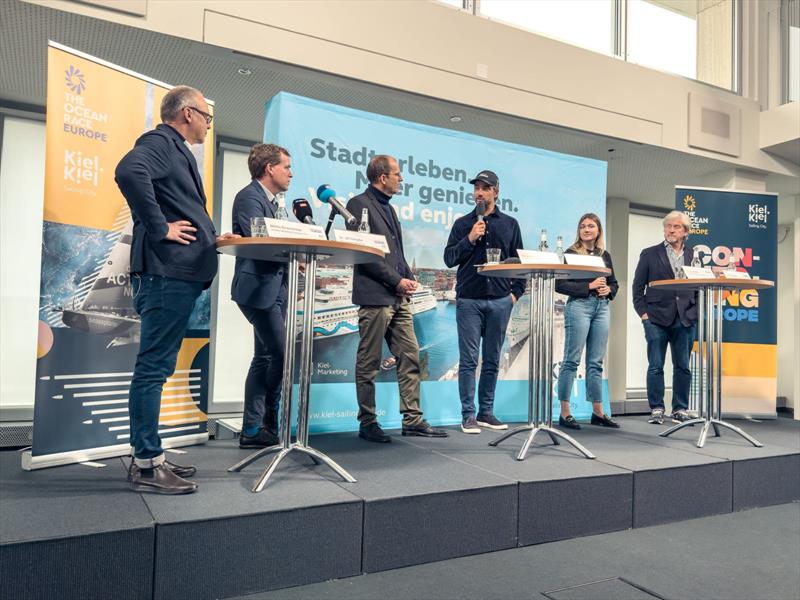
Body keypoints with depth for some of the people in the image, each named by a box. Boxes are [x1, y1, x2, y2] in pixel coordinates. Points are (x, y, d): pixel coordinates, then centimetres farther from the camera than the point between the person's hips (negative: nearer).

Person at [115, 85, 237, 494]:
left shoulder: (176, 150, 25)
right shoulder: (160, 142, -6)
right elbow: (129, 172, -27)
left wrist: (210, 238, 17)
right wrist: (160, 228, -21)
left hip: (178, 274, 10)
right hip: (166, 272, -10)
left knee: (156, 367, 13)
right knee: (153, 367, -7)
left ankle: (148, 456, 22)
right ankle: (147, 465, 0)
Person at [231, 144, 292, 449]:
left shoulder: (270, 201, 20)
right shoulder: (249, 197, -9)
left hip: (273, 289, 10)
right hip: (258, 289, -10)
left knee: (265, 358, 9)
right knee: (280, 355, -10)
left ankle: (253, 429, 15)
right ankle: (265, 423, 5)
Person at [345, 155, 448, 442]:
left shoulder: (388, 207, 21)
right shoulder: (359, 204, -5)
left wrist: (409, 277, 7)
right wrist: (396, 280, -13)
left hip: (398, 297, 9)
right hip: (375, 296, -8)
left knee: (410, 359, 8)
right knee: (369, 364, 1)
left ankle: (412, 419, 15)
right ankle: (367, 423, 10)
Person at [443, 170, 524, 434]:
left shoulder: (510, 224, 13)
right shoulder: (463, 223, 10)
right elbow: (449, 259, 3)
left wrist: (515, 292, 3)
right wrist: (469, 239, -10)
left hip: (500, 301, 2)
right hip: (469, 300, -1)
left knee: (492, 360, 7)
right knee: (469, 360, -3)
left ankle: (486, 412, 17)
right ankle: (468, 415, 2)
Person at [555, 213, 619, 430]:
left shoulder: (605, 255, 16)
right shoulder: (571, 253, 0)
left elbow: (614, 283, 21)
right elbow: (560, 285, -8)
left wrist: (608, 290, -1)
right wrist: (589, 286, -15)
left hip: (602, 308, 5)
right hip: (579, 306, -5)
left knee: (596, 363, 9)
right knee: (571, 360, -4)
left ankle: (598, 412, 16)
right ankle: (565, 413, 1)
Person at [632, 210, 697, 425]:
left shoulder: (693, 256, 12)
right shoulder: (650, 254, 6)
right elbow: (638, 287, 4)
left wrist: (696, 311, 1)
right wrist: (643, 313, -4)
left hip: (685, 320, 2)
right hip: (657, 318, -2)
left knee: (683, 367, 6)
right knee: (656, 366, -1)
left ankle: (680, 409, 15)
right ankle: (656, 409, 7)